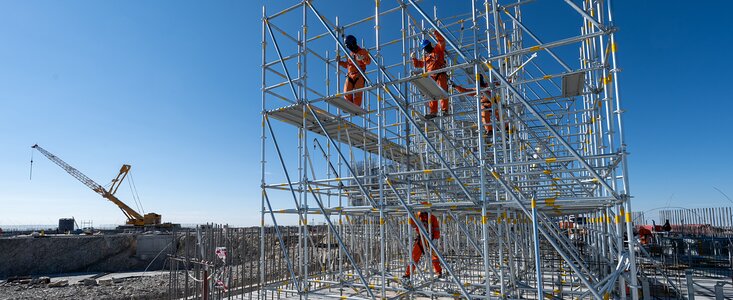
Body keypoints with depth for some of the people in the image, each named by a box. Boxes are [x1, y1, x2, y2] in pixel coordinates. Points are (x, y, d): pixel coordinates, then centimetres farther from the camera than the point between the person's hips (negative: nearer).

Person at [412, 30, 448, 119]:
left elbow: (442, 40, -3)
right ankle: (433, 112, -8)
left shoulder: (438, 49, 12)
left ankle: (445, 110, -18)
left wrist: (435, 33, -9)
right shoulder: (425, 56, 27)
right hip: (431, 76, 6)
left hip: (440, 74, -6)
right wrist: (414, 58, 18)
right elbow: (418, 64, 34)